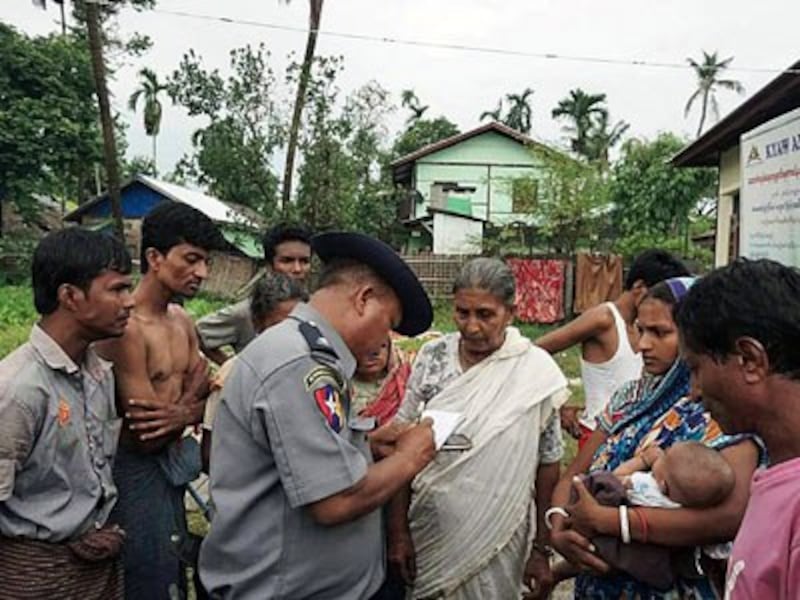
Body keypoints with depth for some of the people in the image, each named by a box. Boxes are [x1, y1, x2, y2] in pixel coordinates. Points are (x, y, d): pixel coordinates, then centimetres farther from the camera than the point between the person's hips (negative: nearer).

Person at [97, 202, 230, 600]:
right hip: (136, 473, -8)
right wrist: (194, 393, -9)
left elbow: (209, 399, 4)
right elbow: (147, 437, -24)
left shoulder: (182, 321, 4)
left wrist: (183, 413, -18)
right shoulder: (125, 327, -23)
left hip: (169, 466, 8)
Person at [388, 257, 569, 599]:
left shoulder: (536, 371, -12)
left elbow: (547, 463, -4)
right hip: (427, 530, 2)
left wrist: (542, 548, 0)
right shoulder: (432, 357, -7)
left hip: (496, 538, -2)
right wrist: (398, 530, -3)